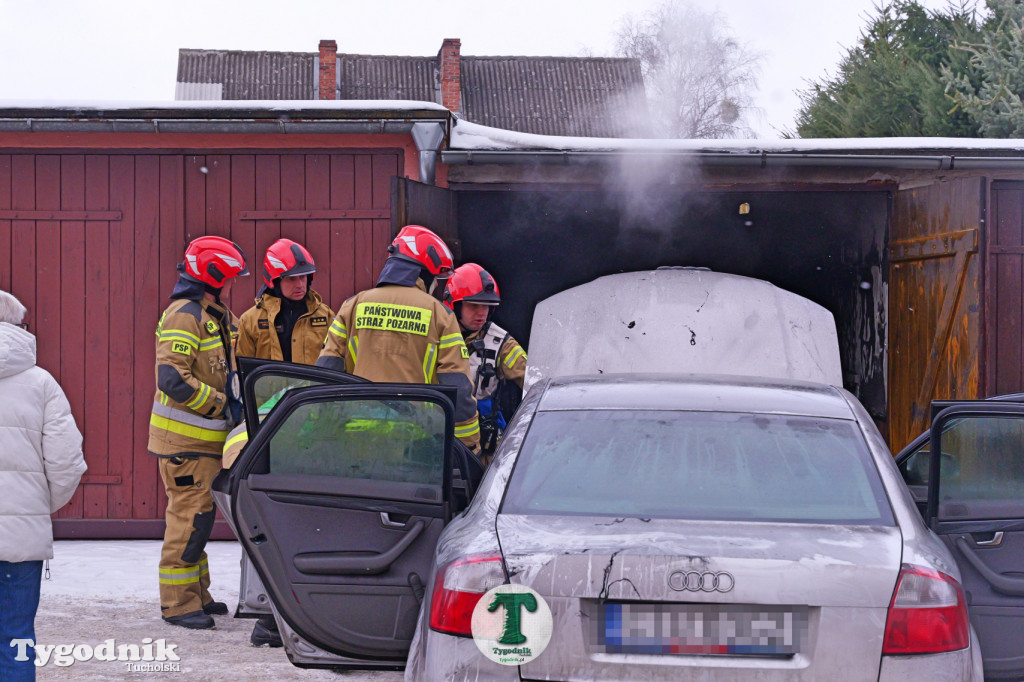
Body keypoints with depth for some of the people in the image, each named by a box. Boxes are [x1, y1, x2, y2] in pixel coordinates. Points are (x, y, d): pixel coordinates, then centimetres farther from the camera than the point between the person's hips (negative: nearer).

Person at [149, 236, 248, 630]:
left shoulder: (214, 316, 17)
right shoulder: (184, 316, -15)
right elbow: (172, 378, -25)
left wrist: (236, 400, 9)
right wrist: (221, 403, -20)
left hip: (205, 438, 10)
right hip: (185, 438, -10)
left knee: (197, 515, 15)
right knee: (191, 516, -9)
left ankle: (197, 596, 23)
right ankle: (178, 602, -6)